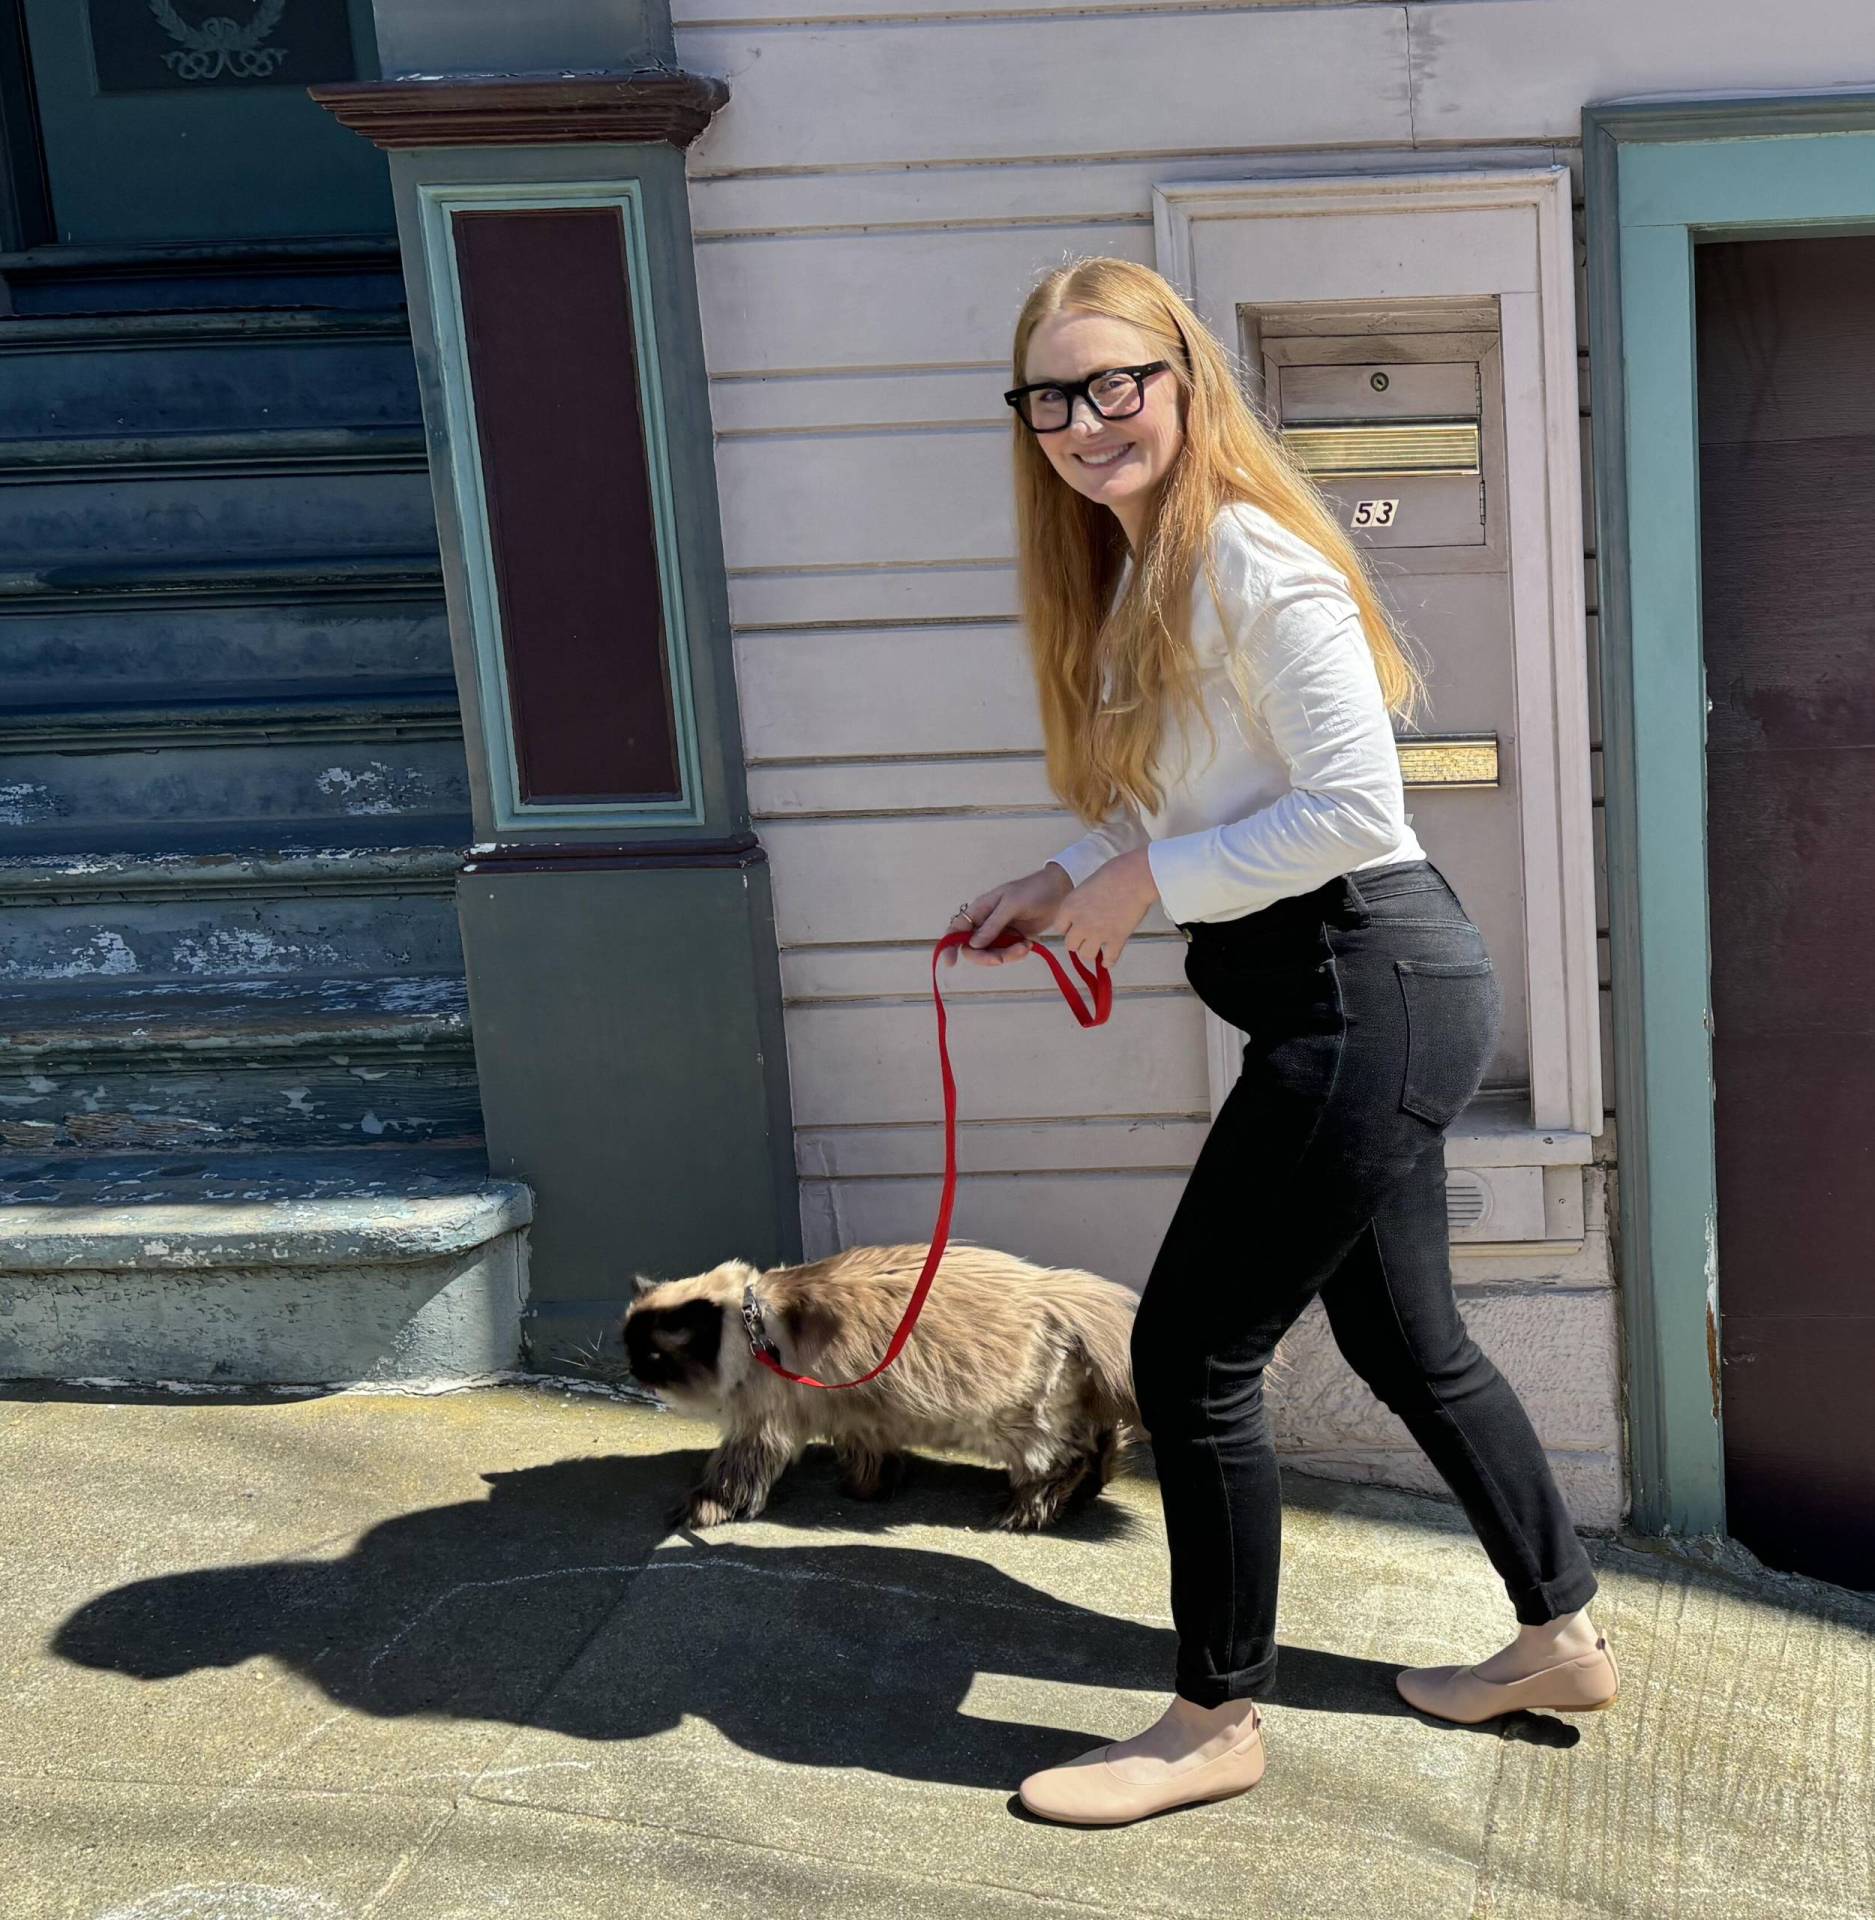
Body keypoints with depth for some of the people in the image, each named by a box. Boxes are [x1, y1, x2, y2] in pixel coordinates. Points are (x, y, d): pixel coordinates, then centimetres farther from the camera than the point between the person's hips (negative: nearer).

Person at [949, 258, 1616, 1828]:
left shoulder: (1253, 560, -17)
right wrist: (1068, 884, 6)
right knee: (1406, 1343, 20)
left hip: (1366, 988, -10)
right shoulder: (1137, 573, 12)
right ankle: (1563, 1639, 38)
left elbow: (1352, 806, -22)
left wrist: (1145, 884, -15)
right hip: (1358, 996, 10)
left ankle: (1217, 1720, 16)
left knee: (1192, 1353, -2)